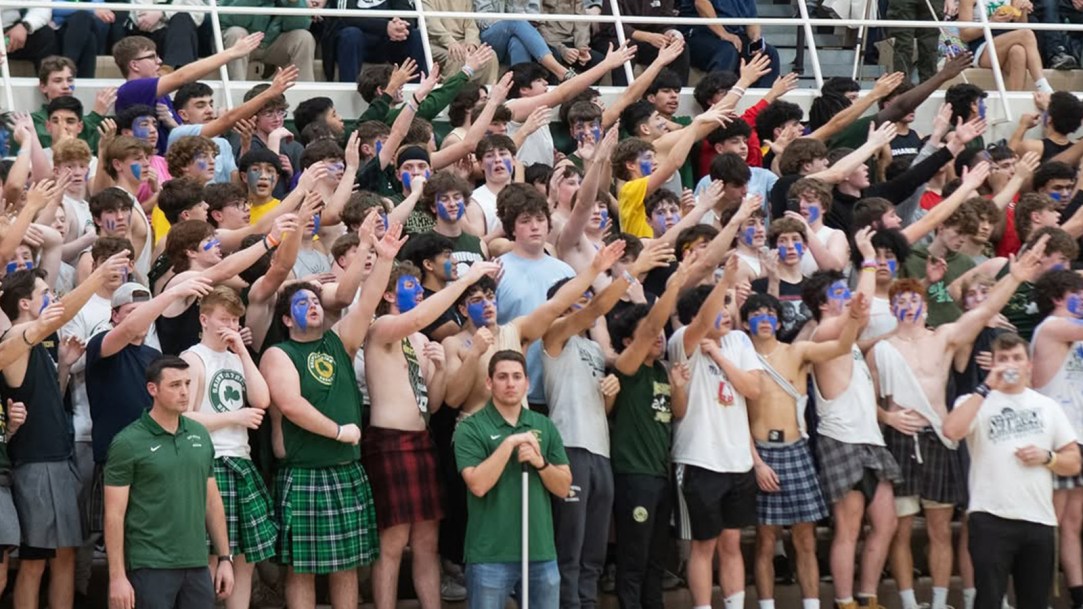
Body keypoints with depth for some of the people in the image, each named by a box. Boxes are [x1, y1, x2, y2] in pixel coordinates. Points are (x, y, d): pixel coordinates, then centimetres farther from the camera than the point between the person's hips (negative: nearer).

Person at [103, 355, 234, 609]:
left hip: (197, 566, 5)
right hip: (150, 567, -5)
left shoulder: (200, 436, 10)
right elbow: (114, 515, -7)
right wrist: (117, 577, -12)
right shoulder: (128, 443, -6)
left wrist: (225, 558, 12)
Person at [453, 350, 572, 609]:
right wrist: (509, 444, -17)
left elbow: (563, 488, 9)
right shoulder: (471, 429, -3)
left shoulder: (544, 426, 11)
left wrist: (540, 462, -9)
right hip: (490, 555, -4)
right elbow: (478, 485, -15)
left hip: (541, 551, 4)